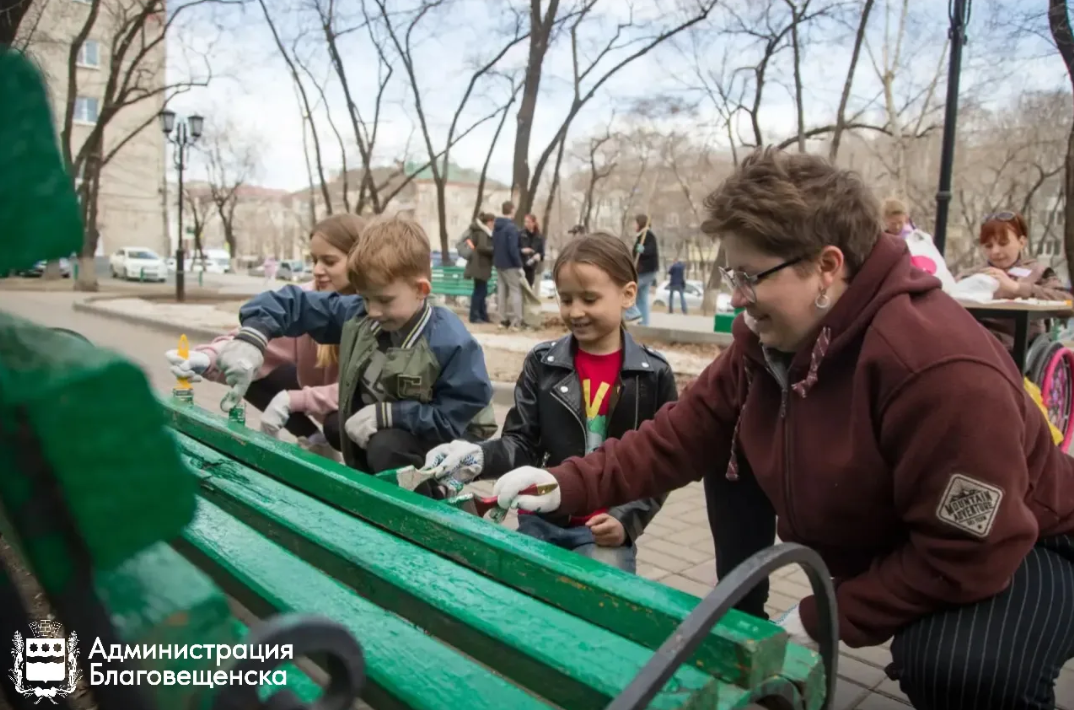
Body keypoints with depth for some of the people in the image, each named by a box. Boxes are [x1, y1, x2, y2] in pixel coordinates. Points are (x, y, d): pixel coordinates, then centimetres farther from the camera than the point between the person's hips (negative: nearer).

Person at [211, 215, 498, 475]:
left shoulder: (451, 342, -24)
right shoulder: (357, 315, -8)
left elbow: (457, 418, -25)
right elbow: (292, 303, -2)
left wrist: (387, 414, -27)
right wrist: (251, 338, -20)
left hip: (434, 446, -6)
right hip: (368, 442, 6)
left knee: (385, 447, -33)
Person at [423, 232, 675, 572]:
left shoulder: (653, 375, -5)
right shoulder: (542, 363, 0)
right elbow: (522, 443, -2)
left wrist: (628, 519, -11)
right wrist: (478, 457, -22)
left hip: (605, 530, -2)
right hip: (541, 522, 3)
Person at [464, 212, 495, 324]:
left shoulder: (483, 231, 16)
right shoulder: (482, 232, -14)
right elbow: (482, 247, -24)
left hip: (480, 265, 10)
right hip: (480, 265, -10)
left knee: (482, 291, 12)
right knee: (479, 291, -5)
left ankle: (482, 316, 16)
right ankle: (474, 316, 0)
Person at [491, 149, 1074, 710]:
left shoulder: (942, 367, -35)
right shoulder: (768, 339, -12)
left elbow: (969, 553, -30)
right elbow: (682, 435, -10)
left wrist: (825, 618, -23)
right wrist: (570, 486, -20)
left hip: (1017, 553, -6)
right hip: (871, 534, 7)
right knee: (731, 456, 0)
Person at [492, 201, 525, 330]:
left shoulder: (496, 226, 9)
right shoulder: (511, 227, -17)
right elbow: (512, 249, -22)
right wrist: (520, 265, -16)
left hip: (498, 263, 8)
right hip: (509, 264, -8)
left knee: (501, 290, 11)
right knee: (515, 291, -1)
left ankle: (503, 320, 14)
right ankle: (516, 322, -4)